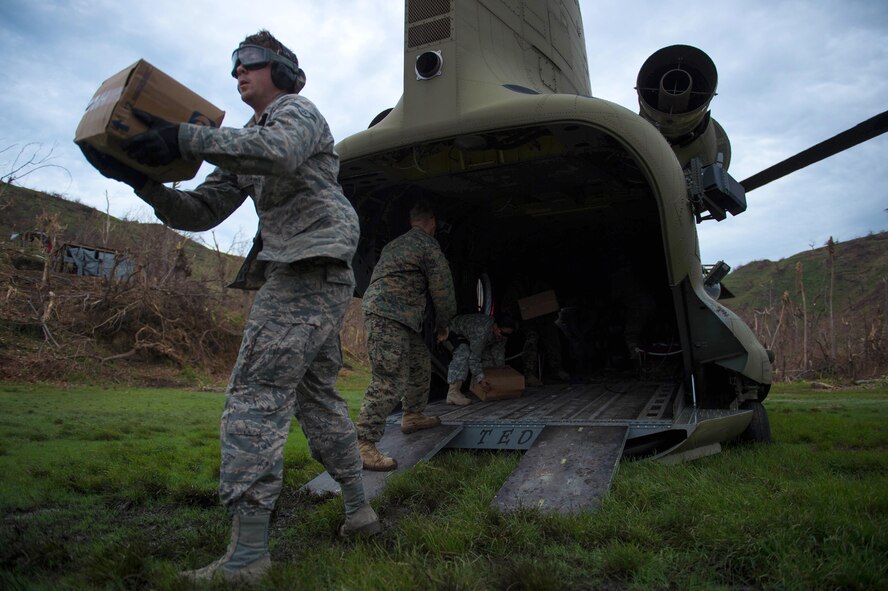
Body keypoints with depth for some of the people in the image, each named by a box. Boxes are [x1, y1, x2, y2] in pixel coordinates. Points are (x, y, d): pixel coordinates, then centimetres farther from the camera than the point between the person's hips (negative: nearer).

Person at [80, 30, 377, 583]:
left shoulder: (298, 111, 2)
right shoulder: (244, 149, 26)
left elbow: (280, 153, -25)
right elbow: (198, 213, 17)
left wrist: (186, 137, -29)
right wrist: (144, 180, 1)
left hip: (308, 269, -10)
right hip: (323, 279, 10)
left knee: (257, 394, -14)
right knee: (317, 394, 13)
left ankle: (247, 555, -13)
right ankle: (359, 511, 23)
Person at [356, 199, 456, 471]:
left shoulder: (397, 244, 23)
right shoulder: (428, 246, -6)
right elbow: (442, 291, -2)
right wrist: (442, 326, 14)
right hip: (388, 318, -10)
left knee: (420, 363, 22)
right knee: (389, 381, -14)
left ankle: (413, 416, 37)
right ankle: (364, 444, -14)